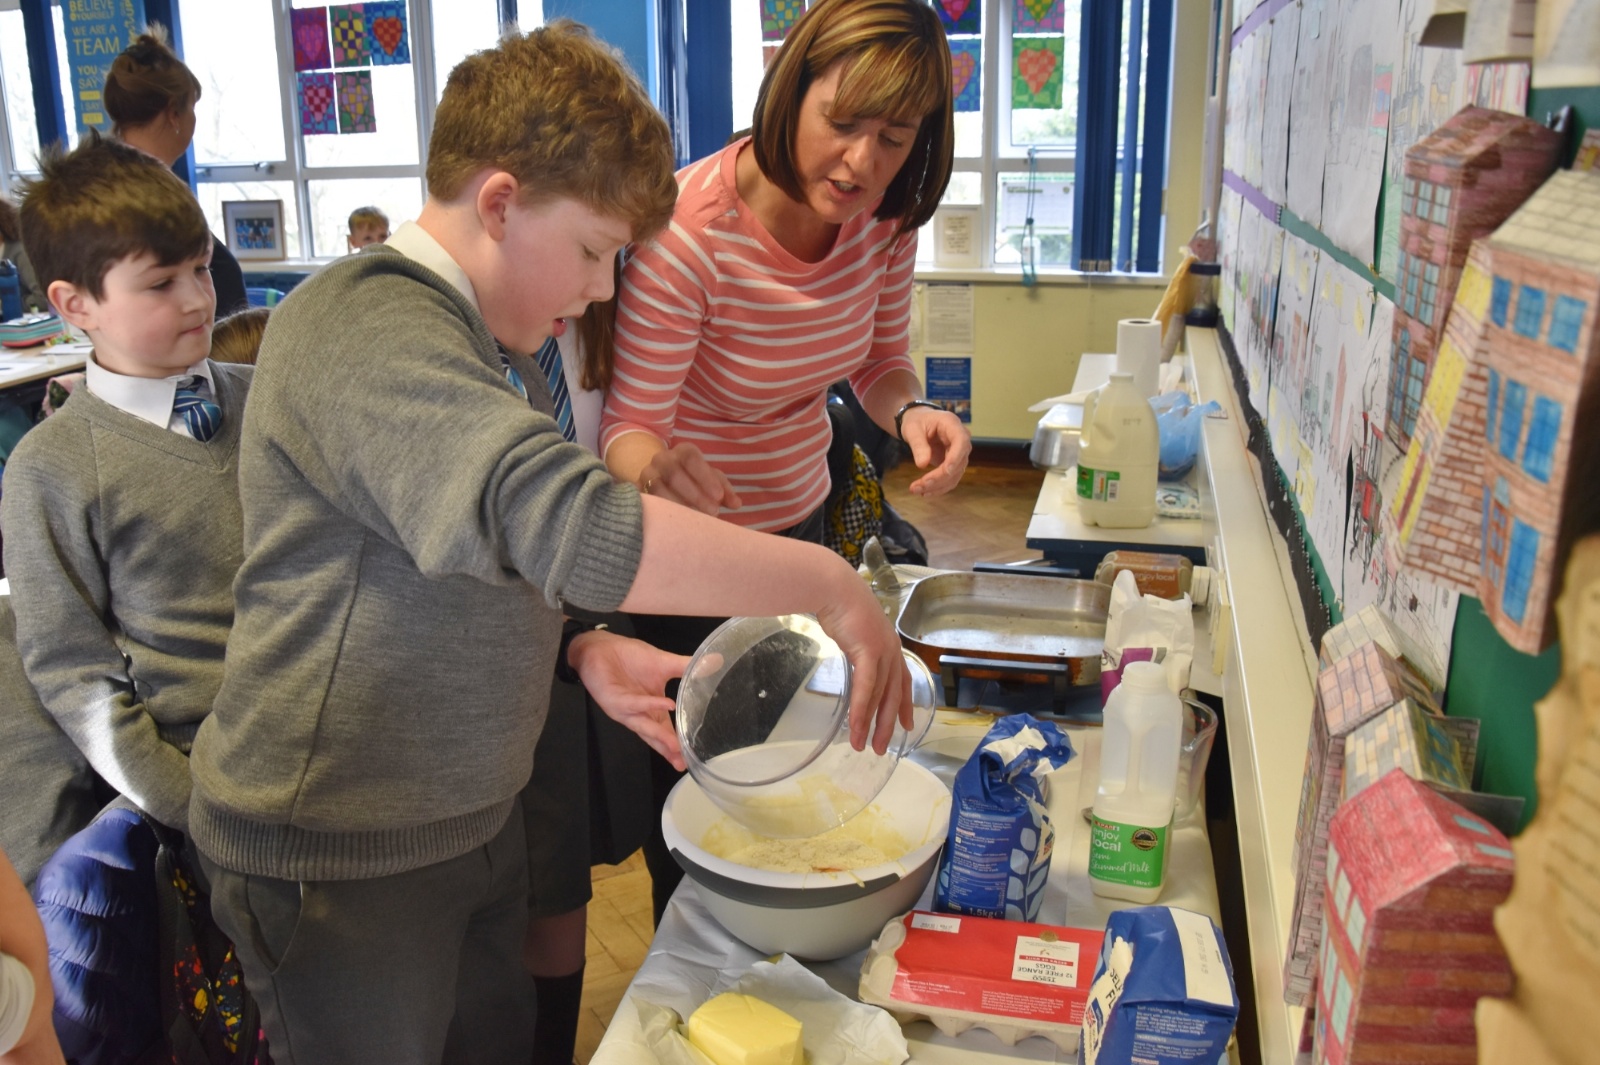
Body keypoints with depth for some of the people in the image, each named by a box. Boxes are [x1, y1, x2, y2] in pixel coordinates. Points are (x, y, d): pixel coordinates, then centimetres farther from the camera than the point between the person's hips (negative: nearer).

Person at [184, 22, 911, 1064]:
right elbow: (567, 521, -38)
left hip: (473, 815, 9)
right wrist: (830, 585, -31)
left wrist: (584, 650, 1)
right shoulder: (369, 332, -24)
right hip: (338, 855, -8)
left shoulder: (490, 351, 10)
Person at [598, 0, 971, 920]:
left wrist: (913, 412, -21)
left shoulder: (884, 221, -12)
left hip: (797, 521, 6)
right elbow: (625, 427, -27)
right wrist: (650, 463, -52)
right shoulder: (688, 234, -30)